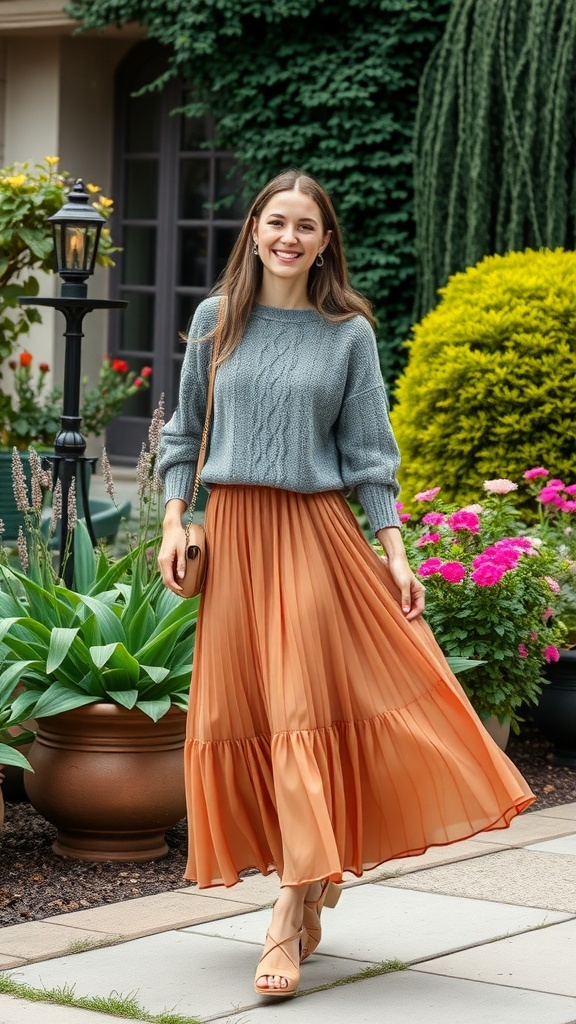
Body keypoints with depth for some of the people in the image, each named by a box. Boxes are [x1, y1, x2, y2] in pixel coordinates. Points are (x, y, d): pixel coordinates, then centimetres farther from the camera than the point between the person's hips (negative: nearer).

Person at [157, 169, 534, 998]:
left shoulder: (349, 333, 2)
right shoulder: (217, 320, 7)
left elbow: (369, 453, 3)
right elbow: (185, 432, 12)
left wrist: (394, 550, -4)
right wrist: (174, 521, 2)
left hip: (317, 533, -2)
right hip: (234, 532, 3)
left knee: (306, 712, -8)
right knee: (245, 714, 4)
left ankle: (290, 918, -9)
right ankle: (310, 892, 17)